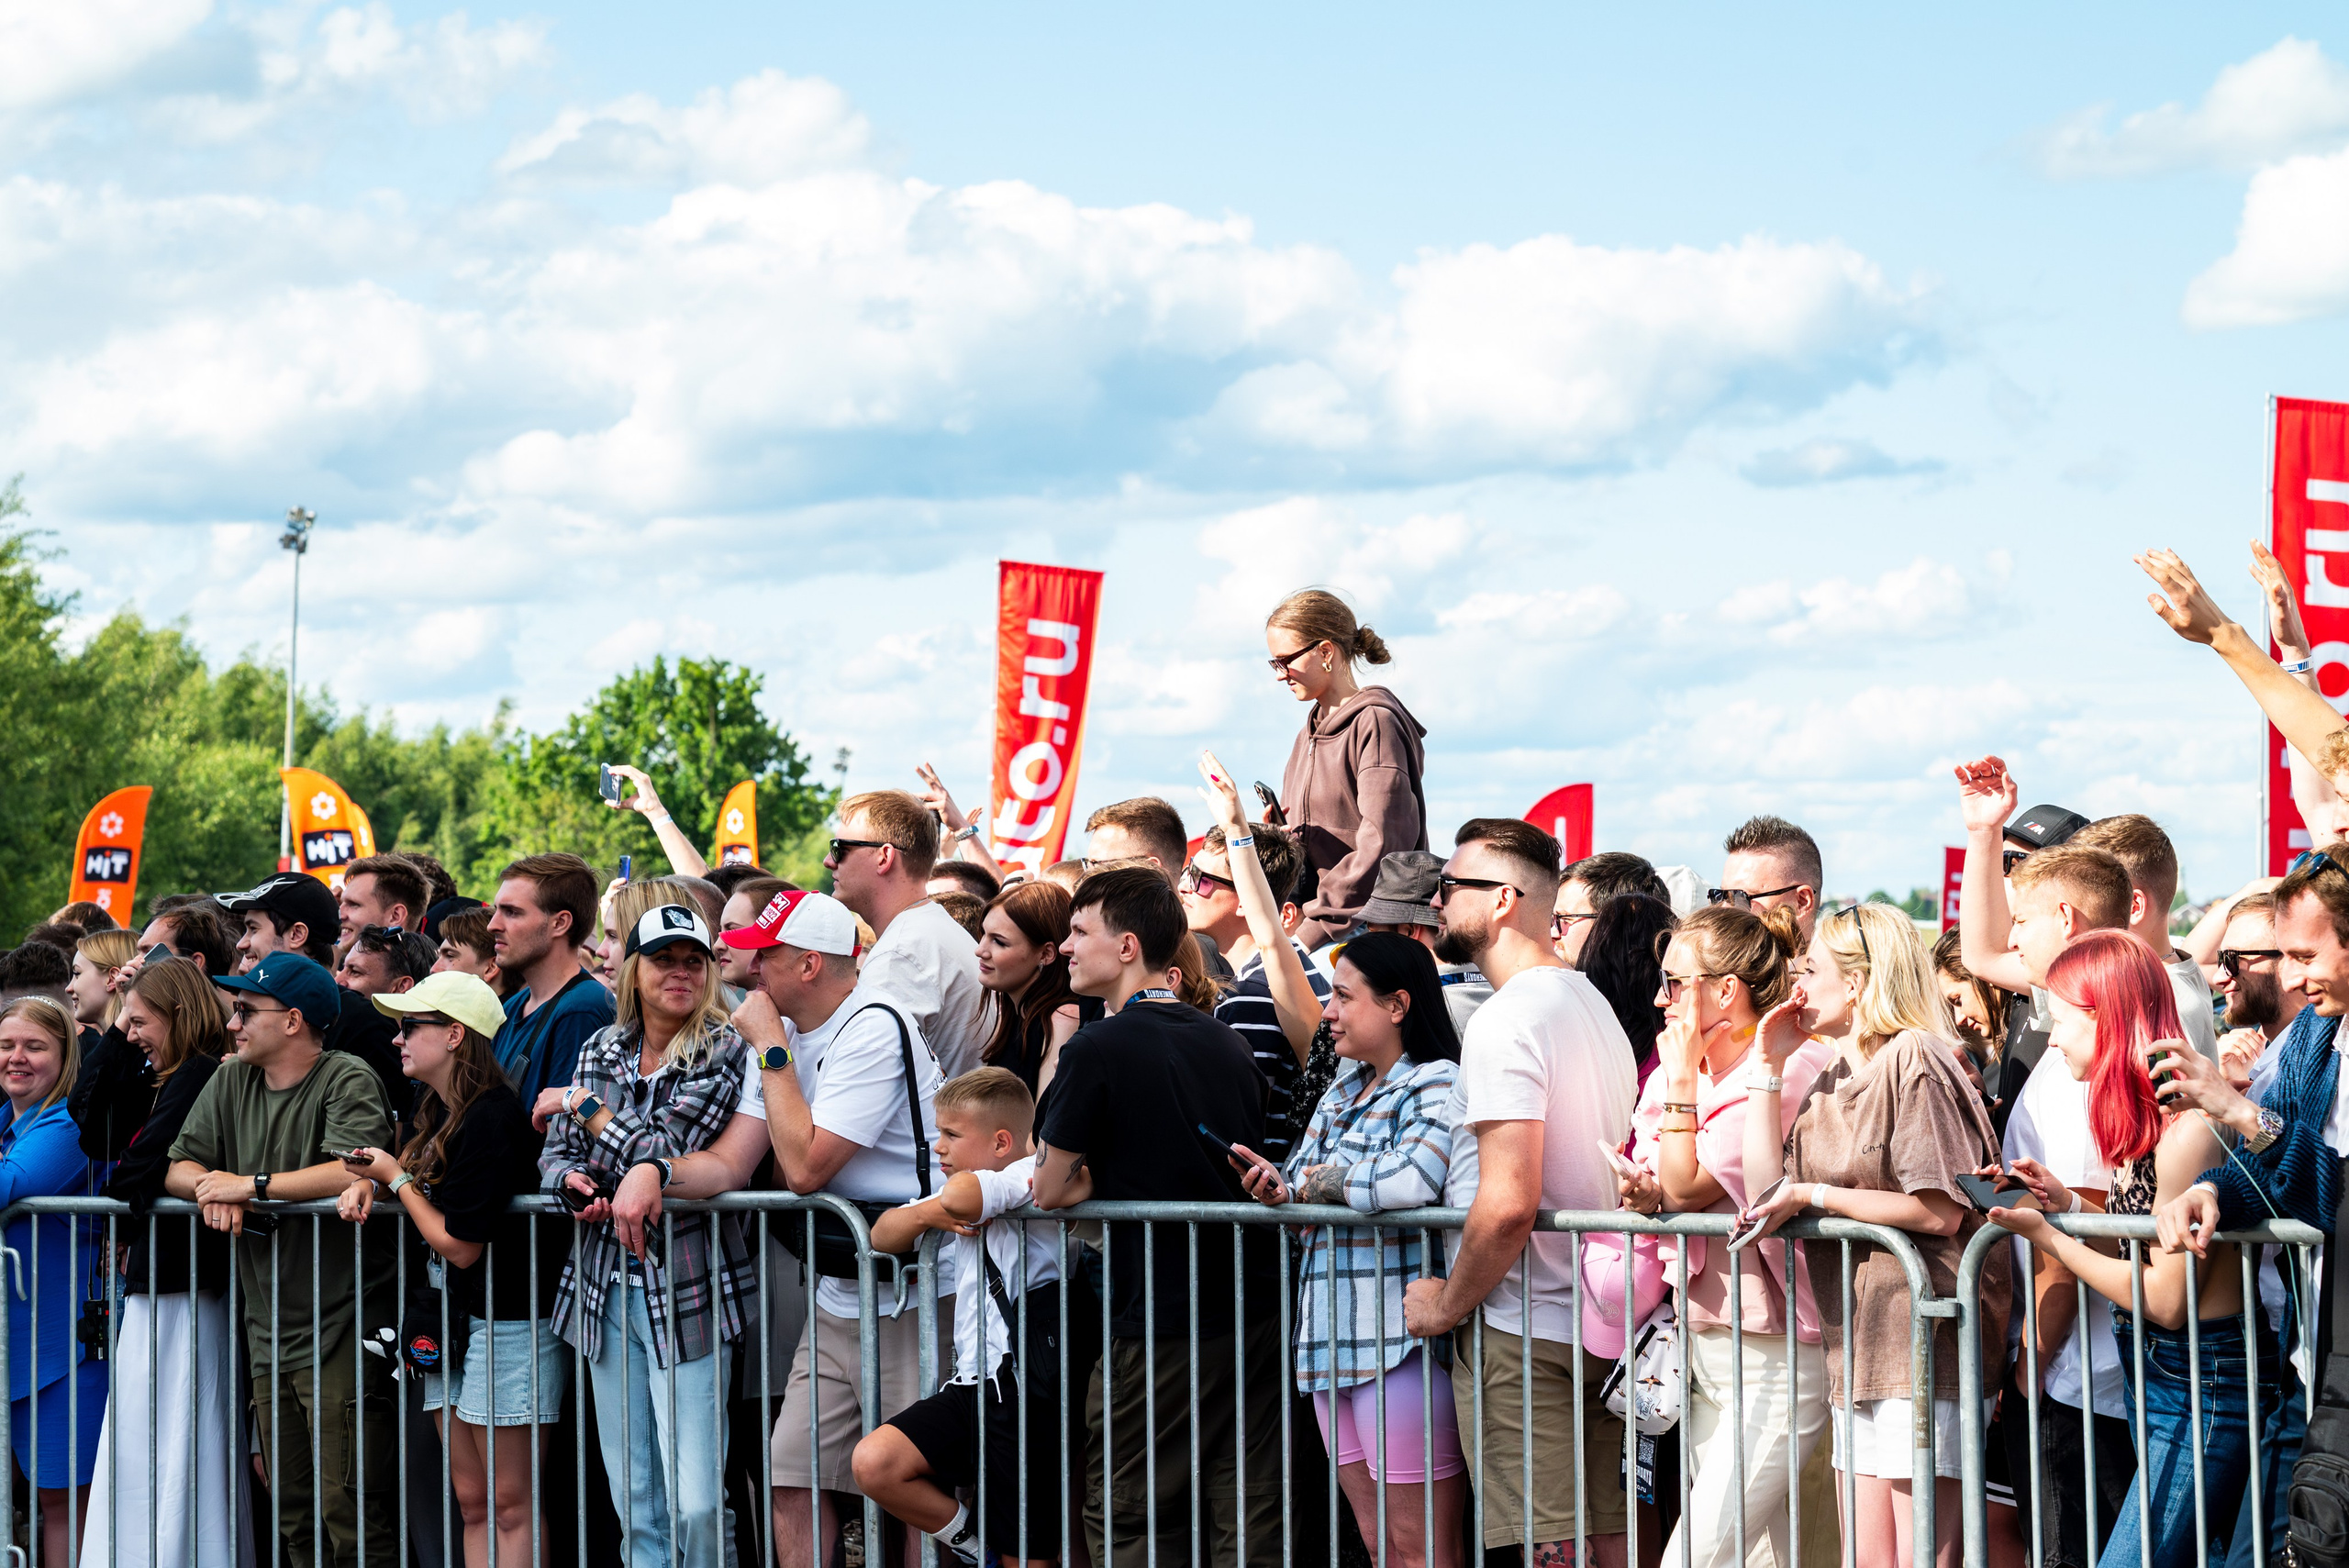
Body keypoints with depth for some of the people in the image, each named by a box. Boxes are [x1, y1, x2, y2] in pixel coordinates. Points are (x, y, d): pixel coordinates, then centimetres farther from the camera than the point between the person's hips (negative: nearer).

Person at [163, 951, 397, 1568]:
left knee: (352, 1517, -10)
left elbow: (355, 1170, -26)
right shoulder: (231, 1083, 12)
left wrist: (249, 1184, -17)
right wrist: (211, 1185, -12)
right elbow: (176, 1168, 12)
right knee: (292, 1516, 11)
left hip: (342, 1333, -8)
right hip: (268, 1333, 8)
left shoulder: (347, 1081, -10)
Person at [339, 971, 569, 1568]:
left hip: (507, 1321, -9)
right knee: (472, 1503, 8)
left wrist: (395, 1178, -6)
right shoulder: (435, 1111, 10)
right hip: (448, 1319, 9)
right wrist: (368, 1183, 2)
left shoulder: (491, 1118, -18)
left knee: (511, 1505, -6)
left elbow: (461, 1246, -18)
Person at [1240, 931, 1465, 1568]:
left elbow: (1414, 1179, -27)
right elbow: (1300, 1178, 19)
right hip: (1332, 1344, 9)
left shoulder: (1437, 1087, -9)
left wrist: (1319, 1181, -10)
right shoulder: (1343, 1091, 19)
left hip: (1402, 1345, -9)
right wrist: (1282, 1187, -6)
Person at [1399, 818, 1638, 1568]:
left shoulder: (1506, 1021, -15)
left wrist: (1446, 1304, -9)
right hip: (1599, 1323, 9)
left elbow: (1508, 1203, -23)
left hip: (1522, 1335, -9)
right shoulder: (1592, 1005, 14)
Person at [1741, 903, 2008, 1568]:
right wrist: (1768, 1065, 10)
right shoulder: (1829, 1083, 18)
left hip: (1921, 1336, -9)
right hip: (1856, 1350, 9)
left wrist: (1816, 1196, -12)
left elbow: (1939, 1212, -16)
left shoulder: (1914, 1059, -9)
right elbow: (1767, 1187, 10)